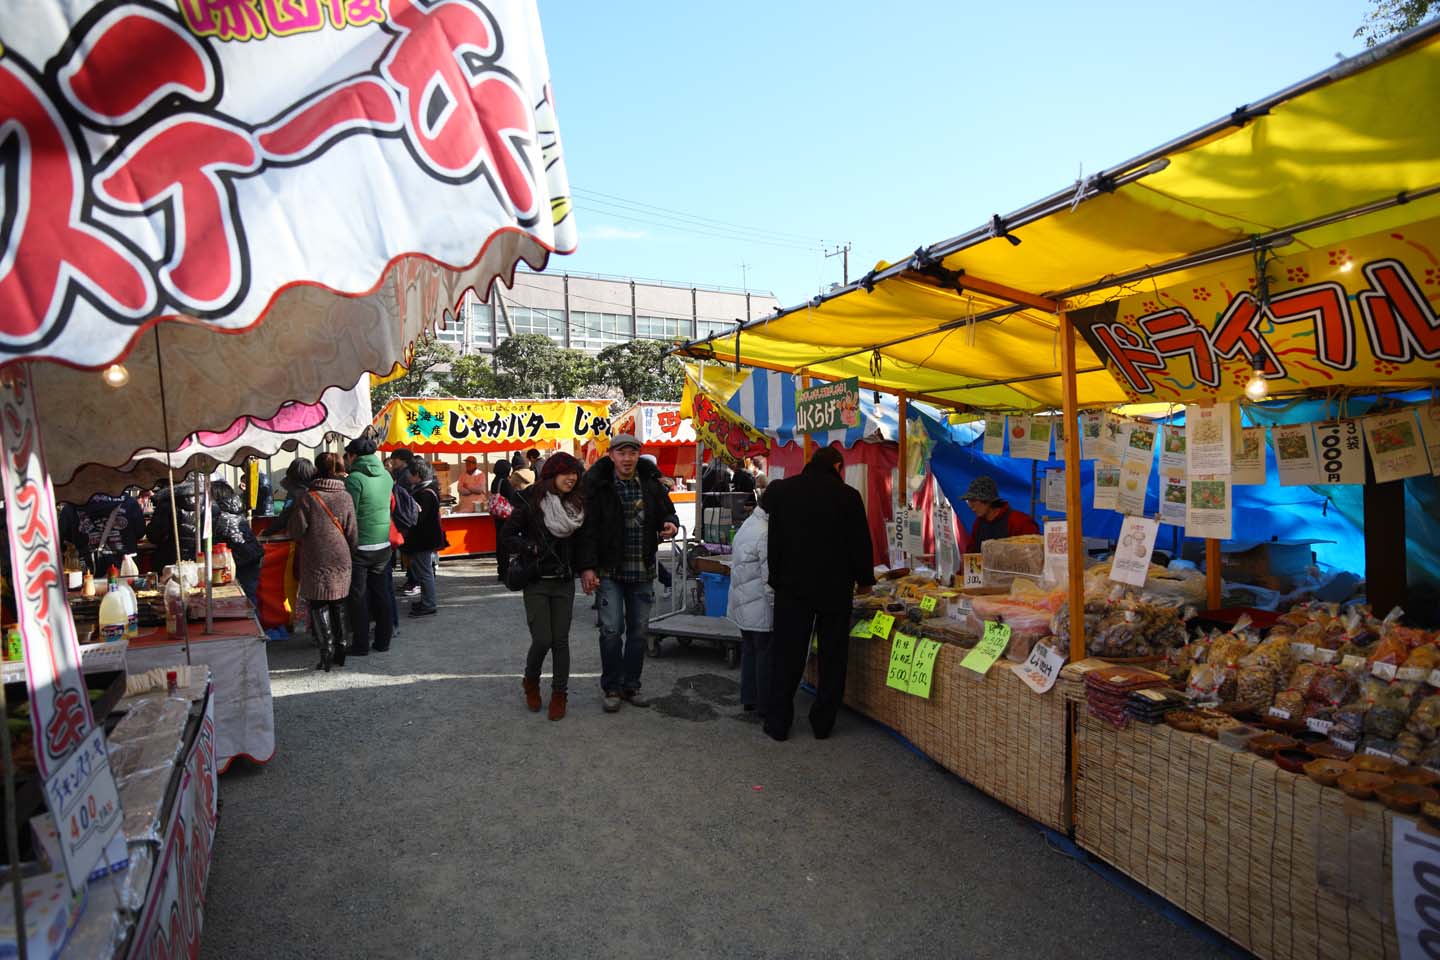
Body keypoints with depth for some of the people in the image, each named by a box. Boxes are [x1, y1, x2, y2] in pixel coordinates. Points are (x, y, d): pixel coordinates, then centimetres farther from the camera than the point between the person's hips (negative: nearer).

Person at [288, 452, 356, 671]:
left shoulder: (306, 497, -9)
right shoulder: (345, 497, 0)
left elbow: (296, 531, -7)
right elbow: (352, 534, 2)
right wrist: (350, 557, 14)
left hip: (316, 561, -3)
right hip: (341, 561, 3)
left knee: (319, 605, 5)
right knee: (338, 606, 14)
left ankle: (327, 647, -7)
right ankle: (340, 648, 18)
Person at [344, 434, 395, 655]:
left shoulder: (355, 478, -13)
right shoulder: (386, 475, 4)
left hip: (360, 547, -5)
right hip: (383, 545, 5)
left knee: (358, 597, 5)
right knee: (380, 594, 13)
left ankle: (361, 645, 10)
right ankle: (383, 641, 19)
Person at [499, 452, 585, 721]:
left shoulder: (577, 505, 4)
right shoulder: (531, 502, -9)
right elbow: (506, 539, -7)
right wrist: (533, 548, -17)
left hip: (564, 582, 3)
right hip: (536, 582, -3)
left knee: (561, 640, 5)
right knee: (542, 640, -4)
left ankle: (559, 693, 19)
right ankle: (531, 683, 24)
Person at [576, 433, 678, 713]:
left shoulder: (651, 483, 1)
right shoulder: (597, 485, -7)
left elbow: (667, 512, 13)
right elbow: (588, 528, -8)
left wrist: (671, 524, -11)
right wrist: (587, 567, -14)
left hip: (642, 572, 3)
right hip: (610, 571, -3)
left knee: (638, 631, 10)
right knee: (612, 629, -5)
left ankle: (631, 686, 25)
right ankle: (611, 688, 14)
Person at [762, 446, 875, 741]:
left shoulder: (781, 490, -1)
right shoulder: (848, 495, -7)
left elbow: (773, 538, 6)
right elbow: (861, 542, -2)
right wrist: (864, 579, 11)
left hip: (792, 587, 1)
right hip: (836, 589, -1)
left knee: (786, 654, 9)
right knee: (832, 656, 12)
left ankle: (778, 723, 14)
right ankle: (823, 723, 18)